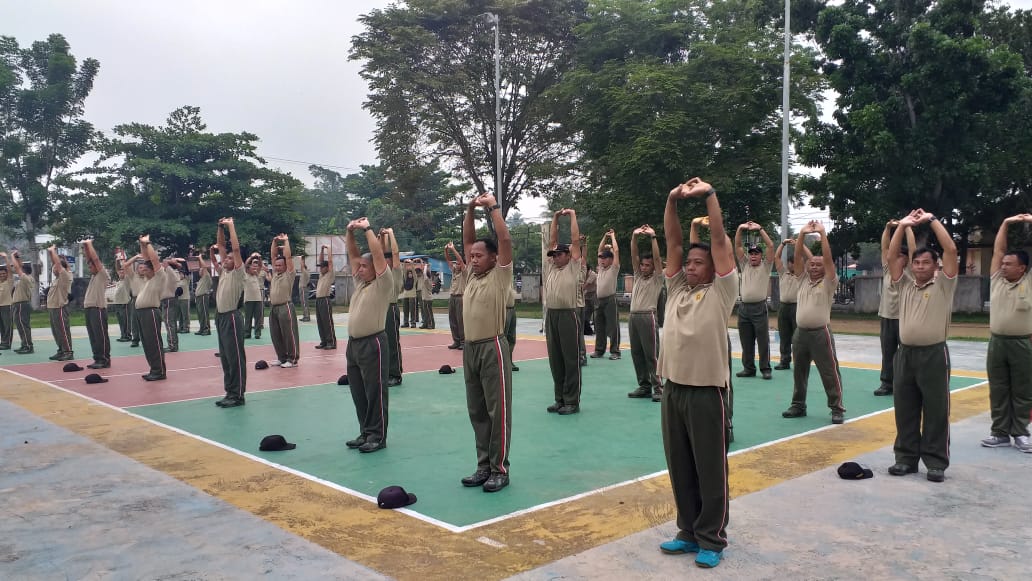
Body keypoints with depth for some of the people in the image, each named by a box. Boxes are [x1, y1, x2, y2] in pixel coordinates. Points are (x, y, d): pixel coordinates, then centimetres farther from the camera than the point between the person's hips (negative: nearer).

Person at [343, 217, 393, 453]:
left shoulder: (383, 284, -6)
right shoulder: (360, 283, 15)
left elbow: (378, 254, -14)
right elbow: (353, 256, 16)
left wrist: (367, 229, -10)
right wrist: (350, 232, 5)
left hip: (372, 344, -9)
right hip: (353, 343, 9)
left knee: (375, 392, -3)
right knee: (359, 393, 13)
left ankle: (378, 436, 4)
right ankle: (366, 433, 22)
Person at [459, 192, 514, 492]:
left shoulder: (499, 275, -5)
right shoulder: (472, 275, 13)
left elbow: (505, 239, -15)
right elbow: (467, 240, 18)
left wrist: (493, 207, -8)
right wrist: (471, 209, 10)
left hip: (492, 348, -8)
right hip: (470, 349, 8)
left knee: (498, 410, -1)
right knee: (477, 411, 12)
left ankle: (500, 469, 5)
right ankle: (484, 465, 21)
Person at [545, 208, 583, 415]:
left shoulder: (574, 267, 0)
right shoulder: (554, 267, 16)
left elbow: (575, 240, -2)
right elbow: (553, 241, 19)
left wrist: (572, 215, 4)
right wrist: (555, 218, 16)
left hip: (568, 316, -7)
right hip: (551, 316, 7)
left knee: (571, 360, -2)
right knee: (555, 360, 10)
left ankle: (572, 402, 3)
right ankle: (560, 399, 19)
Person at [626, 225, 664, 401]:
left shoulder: (657, 279, 1)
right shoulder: (638, 276, 17)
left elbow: (657, 257, -10)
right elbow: (633, 256, 8)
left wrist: (653, 237, -14)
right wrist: (634, 236, -4)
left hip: (647, 317, -7)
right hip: (633, 317, 7)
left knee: (652, 355, -6)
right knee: (637, 354, 9)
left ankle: (659, 389, -4)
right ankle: (644, 386, 16)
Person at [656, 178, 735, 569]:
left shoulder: (721, 291, -2)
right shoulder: (676, 288, 11)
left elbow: (719, 239, -7)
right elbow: (672, 242, 7)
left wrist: (709, 195, -7)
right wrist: (673, 200, -1)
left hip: (706, 392, -6)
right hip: (672, 389, 6)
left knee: (710, 470, 4)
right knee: (680, 469, 14)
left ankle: (712, 539, 15)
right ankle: (689, 532, 27)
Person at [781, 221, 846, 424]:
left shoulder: (829, 282, -2)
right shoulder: (804, 279, 11)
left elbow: (828, 258, -13)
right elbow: (798, 256, 3)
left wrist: (822, 234, -15)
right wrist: (802, 234, -6)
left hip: (820, 333, -5)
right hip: (800, 332, 5)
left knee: (829, 372, -1)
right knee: (799, 371, 13)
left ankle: (837, 409, 6)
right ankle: (798, 405, 24)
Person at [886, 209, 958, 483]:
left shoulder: (943, 285, 0)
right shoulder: (905, 285, 11)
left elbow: (951, 250, -9)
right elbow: (892, 255, 6)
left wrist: (932, 220, -5)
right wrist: (902, 225, 1)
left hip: (933, 355, -4)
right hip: (905, 354, 4)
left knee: (936, 411, 2)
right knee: (905, 411, 9)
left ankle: (936, 462, 10)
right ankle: (906, 458, 19)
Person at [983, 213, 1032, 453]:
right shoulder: (997, 279, 6)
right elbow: (998, 250, 9)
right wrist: (1006, 223, 7)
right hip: (997, 342, 4)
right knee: (998, 391, 8)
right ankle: (1000, 433, 15)